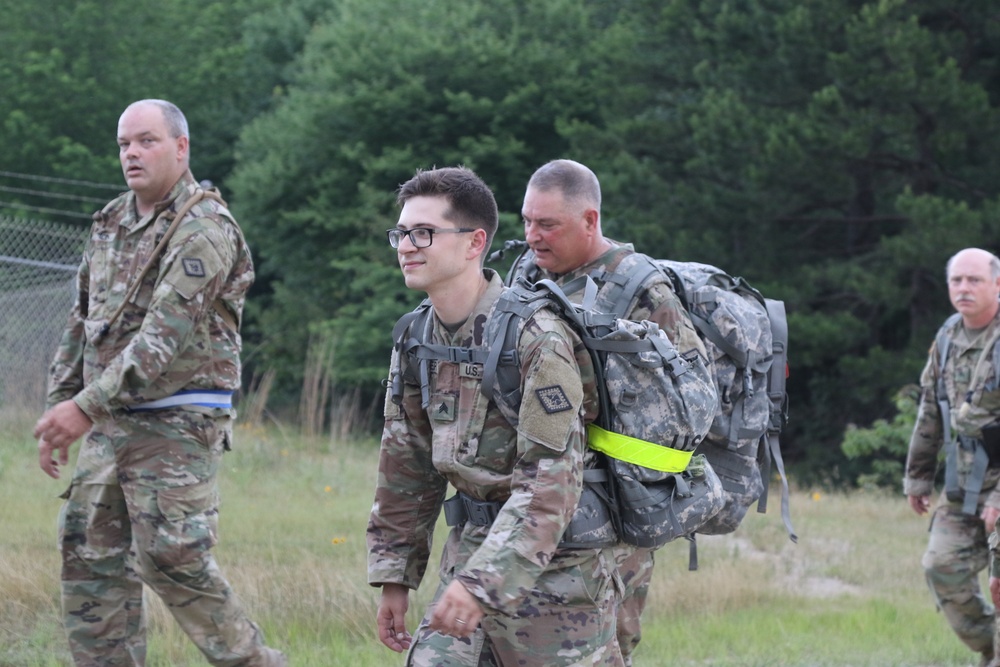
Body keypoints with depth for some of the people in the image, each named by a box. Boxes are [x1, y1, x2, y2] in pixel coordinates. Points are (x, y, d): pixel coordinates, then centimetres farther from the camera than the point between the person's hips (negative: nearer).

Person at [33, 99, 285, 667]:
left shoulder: (205, 230, -12)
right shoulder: (113, 225, 14)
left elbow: (165, 337, -21)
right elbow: (82, 326, 21)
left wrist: (86, 406, -24)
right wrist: (59, 408, 14)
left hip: (178, 425, -8)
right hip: (110, 426, 8)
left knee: (172, 557, -11)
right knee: (91, 559, 4)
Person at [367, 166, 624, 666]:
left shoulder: (536, 337, -19)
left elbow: (551, 479, -24)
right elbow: (406, 467, 15)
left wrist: (482, 582, -30)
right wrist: (394, 576, 13)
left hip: (553, 565, -7)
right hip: (472, 544, 7)